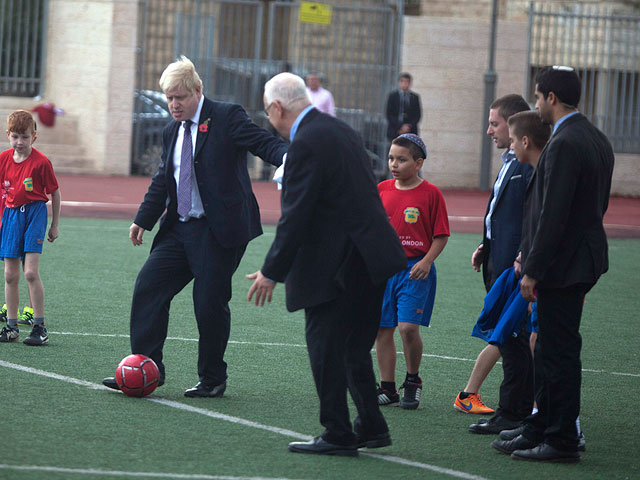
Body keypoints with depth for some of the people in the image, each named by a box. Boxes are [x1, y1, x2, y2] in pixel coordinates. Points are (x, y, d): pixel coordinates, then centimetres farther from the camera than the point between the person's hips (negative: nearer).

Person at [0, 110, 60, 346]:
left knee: (31, 272, -13)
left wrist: (54, 226, 3)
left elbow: (55, 193, -1)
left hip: (34, 213, -4)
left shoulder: (41, 162, -10)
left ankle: (40, 327, -6)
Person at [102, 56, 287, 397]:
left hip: (219, 230, -7)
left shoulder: (227, 118, -5)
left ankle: (212, 380, 11)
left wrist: (287, 158, -36)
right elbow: (162, 181, 24)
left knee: (210, 303, -4)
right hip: (180, 228, 7)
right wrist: (143, 220, 20)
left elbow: (265, 143, -15)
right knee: (148, 286, -1)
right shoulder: (171, 132, 16)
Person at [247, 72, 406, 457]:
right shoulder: (340, 130, 14)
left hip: (338, 263, -10)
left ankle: (338, 435, 1)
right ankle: (371, 427, 22)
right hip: (371, 256, 10)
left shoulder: (306, 144, -16)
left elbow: (296, 216, -18)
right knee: (354, 345, 18)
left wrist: (272, 272, -11)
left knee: (325, 345, -2)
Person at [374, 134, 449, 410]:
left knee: (408, 327, -15)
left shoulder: (430, 193, -4)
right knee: (382, 330, 4)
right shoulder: (381, 190, 8)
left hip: (415, 269, -5)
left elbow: (441, 235, -2)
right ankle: (387, 389, 13)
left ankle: (413, 380, 6)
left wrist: (427, 261, -14)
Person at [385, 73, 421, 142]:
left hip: (410, 131, 1)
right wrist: (400, 127, -11)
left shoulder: (415, 97, 10)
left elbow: (418, 115, 7)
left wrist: (409, 126, -9)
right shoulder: (392, 96, 5)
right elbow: (389, 114, 0)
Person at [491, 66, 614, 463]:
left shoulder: (565, 145, -19)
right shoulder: (598, 140, 12)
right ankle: (540, 431, 23)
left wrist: (533, 270, -17)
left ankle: (562, 441, 2)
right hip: (584, 259, 10)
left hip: (562, 265, -10)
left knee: (559, 353, -3)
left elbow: (553, 214, -23)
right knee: (550, 352, 16)